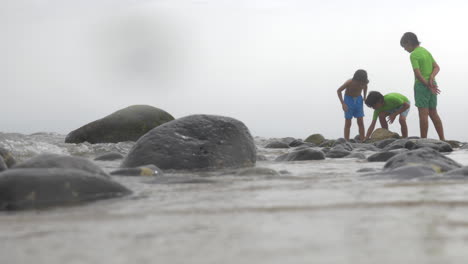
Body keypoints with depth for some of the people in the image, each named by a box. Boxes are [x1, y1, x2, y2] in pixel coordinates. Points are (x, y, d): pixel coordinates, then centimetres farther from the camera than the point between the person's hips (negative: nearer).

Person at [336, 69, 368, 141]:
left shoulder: (364, 82, -17)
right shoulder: (349, 82, -27)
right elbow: (338, 91, -14)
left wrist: (364, 97, -1)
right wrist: (343, 103, -19)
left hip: (358, 100, 3)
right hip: (349, 100, -3)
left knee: (361, 122, -3)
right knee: (348, 123, -4)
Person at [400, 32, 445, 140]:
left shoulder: (413, 55, -10)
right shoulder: (426, 51, 15)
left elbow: (418, 74, -17)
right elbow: (437, 67, 9)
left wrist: (428, 85, -10)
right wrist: (431, 78, -8)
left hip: (421, 85, -8)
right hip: (433, 85, 8)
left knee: (423, 114, -8)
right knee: (434, 114, 12)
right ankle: (442, 139, 13)